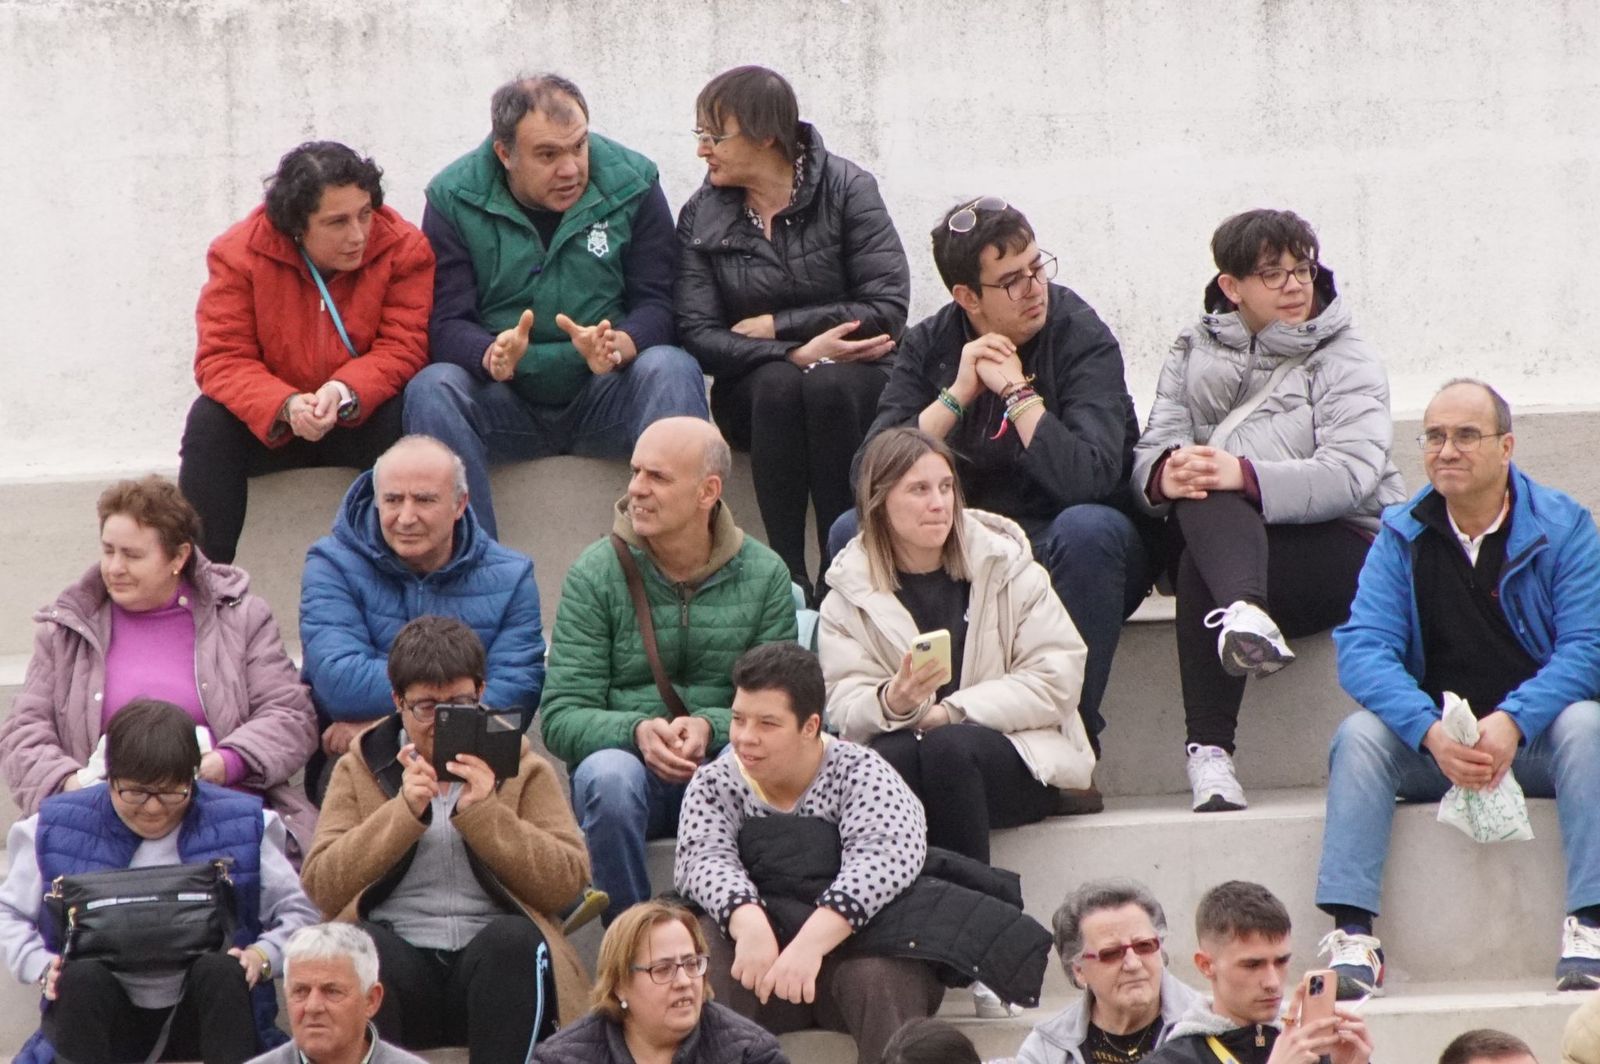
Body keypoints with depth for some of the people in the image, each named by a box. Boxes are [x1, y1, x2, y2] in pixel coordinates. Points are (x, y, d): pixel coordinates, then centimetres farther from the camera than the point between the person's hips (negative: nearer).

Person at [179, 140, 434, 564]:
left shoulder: (403, 248, -12)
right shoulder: (239, 254, -13)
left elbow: (402, 348, -16)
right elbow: (222, 360, -17)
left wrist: (345, 392, -38)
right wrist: (285, 405, -37)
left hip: (360, 420, 0)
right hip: (269, 425, 0)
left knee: (404, 422, -32)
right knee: (209, 422, -28)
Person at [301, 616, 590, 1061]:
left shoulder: (518, 766, 16)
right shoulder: (361, 767, 16)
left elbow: (569, 881, 1)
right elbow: (320, 888, 1)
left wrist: (481, 811, -9)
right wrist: (404, 811, -9)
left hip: (498, 959, 0)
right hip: (400, 961, 0)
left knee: (514, 938, -34)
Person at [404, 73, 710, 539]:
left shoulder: (632, 183, 0)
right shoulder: (454, 198, -2)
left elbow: (658, 304, -4)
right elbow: (447, 322, -8)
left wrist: (618, 344, -28)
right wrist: (493, 355, -32)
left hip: (605, 396, 0)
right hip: (506, 401, 0)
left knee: (673, 370, -29)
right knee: (431, 390, -29)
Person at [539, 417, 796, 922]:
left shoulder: (765, 576, 4)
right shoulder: (595, 573, 1)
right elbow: (561, 717, -5)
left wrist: (710, 729, -23)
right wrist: (637, 731, -25)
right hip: (625, 756, 0)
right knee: (608, 776, -36)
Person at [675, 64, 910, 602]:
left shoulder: (846, 189, -4)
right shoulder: (701, 216, 3)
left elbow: (888, 308, -13)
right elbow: (698, 335, -9)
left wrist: (773, 326, -11)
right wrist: (796, 354, -23)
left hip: (856, 380, -1)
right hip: (756, 391, 1)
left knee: (828, 387, -35)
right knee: (779, 383, -33)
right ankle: (788, 574, -35)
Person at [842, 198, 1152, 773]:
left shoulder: (1080, 336, -12)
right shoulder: (930, 345, 0)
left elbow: (1088, 479, -27)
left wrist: (1016, 390, -23)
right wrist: (957, 396, -19)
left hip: (1063, 555, -3)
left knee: (1088, 528, -37)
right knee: (852, 531, -19)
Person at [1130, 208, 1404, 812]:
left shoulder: (1346, 361, 3)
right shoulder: (1194, 354, 16)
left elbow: (1349, 474, -16)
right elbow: (1153, 449, 0)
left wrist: (1244, 475, -32)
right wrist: (1165, 473, -28)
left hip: (1344, 546, -3)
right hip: (1224, 537, 3)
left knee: (1199, 573, -34)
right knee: (1199, 497, -35)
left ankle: (1209, 753, -50)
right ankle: (1245, 613, -63)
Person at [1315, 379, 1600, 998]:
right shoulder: (1402, 536, 3)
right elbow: (1363, 650, -9)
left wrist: (1511, 724, -29)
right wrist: (1433, 733, -28)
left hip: (1536, 740, -2)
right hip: (1431, 753, 2)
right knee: (1360, 734, -25)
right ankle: (1352, 937, -35)